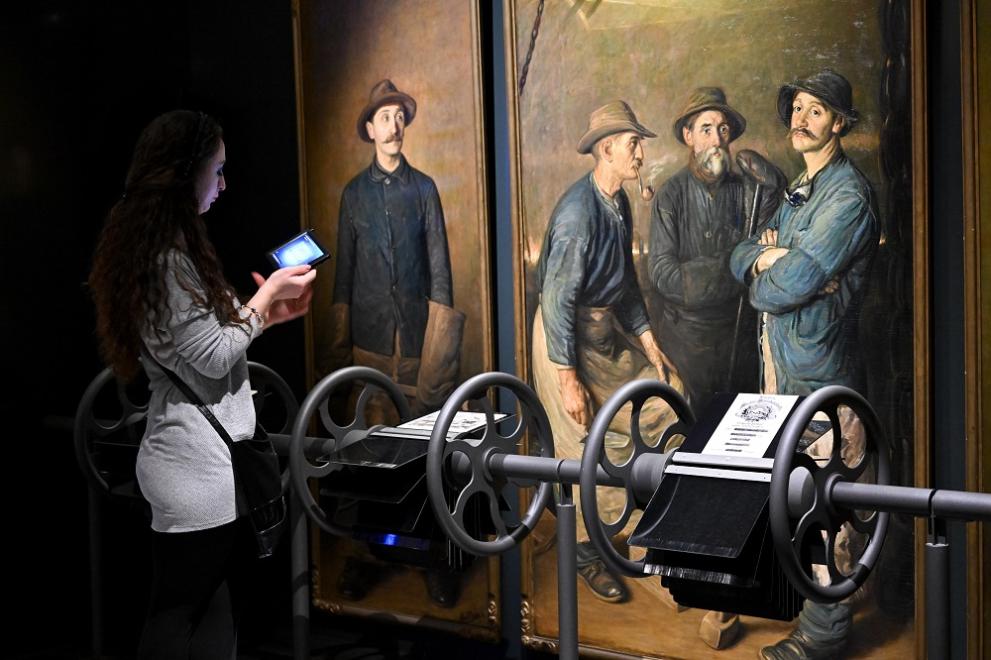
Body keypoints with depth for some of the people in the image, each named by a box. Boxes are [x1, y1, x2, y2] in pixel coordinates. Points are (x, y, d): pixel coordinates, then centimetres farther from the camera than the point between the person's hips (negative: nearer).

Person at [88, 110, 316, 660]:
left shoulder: (151, 247, 15)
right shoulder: (168, 258, -17)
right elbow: (214, 356, -15)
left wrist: (267, 314, 16)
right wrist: (266, 294, -3)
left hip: (193, 456, 10)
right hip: (199, 465, -10)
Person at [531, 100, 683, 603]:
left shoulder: (619, 202, 4)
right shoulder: (578, 213, -24)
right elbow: (558, 298, -24)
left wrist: (647, 339, 11)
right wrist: (568, 379, -23)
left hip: (610, 327, 9)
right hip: (571, 336, -9)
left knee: (667, 392, 7)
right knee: (586, 448, -2)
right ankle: (586, 557, 15)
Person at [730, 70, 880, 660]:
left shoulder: (848, 196, -16)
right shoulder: (801, 191, 16)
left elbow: (785, 288, -22)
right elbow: (740, 256, 11)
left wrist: (766, 271, -1)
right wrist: (767, 256, -10)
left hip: (820, 371, -9)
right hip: (784, 362, 9)